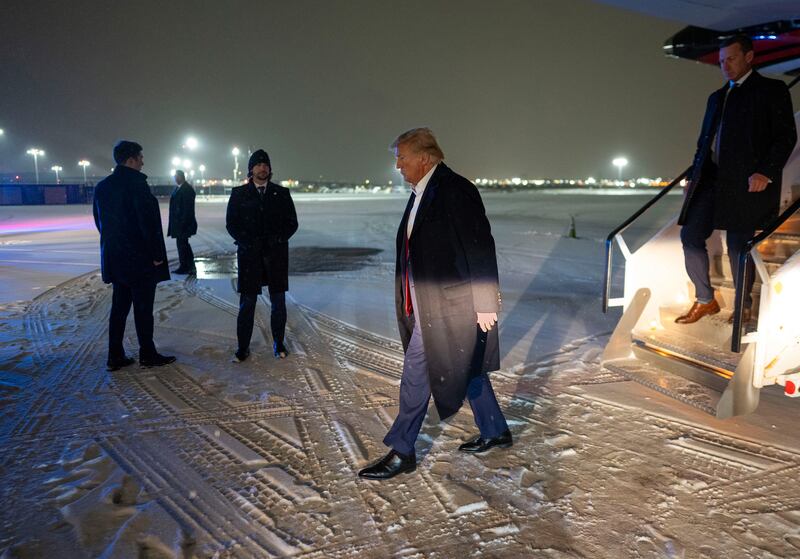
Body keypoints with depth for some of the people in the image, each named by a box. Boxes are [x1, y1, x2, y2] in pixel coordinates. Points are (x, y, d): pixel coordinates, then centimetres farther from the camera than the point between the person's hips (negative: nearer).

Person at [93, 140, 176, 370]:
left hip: (114, 258, 8)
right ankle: (147, 355, 12)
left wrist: (114, 245, 18)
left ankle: (115, 356, 18)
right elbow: (148, 221, -19)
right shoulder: (136, 184, -16)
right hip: (140, 258, -7)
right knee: (143, 308, 3)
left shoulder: (102, 186, 8)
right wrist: (157, 254, -12)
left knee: (119, 306, 13)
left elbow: (99, 221, 13)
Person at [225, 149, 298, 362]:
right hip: (249, 254, -1)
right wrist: (248, 241, -10)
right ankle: (243, 348, 8)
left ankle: (278, 344, 20)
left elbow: (292, 223, 7)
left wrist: (278, 240, -8)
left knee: (278, 302, 6)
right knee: (247, 303, 0)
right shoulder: (239, 194, 5)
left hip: (276, 254, 1)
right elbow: (231, 223, 3)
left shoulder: (281, 193, 7)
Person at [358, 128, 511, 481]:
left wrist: (484, 303, -18)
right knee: (465, 367, 18)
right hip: (428, 303, 9)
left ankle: (402, 452, 11)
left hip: (447, 303, -9)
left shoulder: (455, 190, -16)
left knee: (417, 371, -3)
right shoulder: (422, 193, 13)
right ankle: (495, 432, 34)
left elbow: (480, 248, -18)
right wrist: (411, 302, 17)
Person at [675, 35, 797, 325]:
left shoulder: (771, 90, 4)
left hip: (746, 182, -6)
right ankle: (705, 300, 10)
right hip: (711, 180, 6)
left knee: (738, 245, -3)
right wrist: (694, 175, 12)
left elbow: (786, 136, -5)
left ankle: (743, 306, 14)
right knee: (690, 235, -3)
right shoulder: (716, 97, 23)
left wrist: (767, 172, -18)